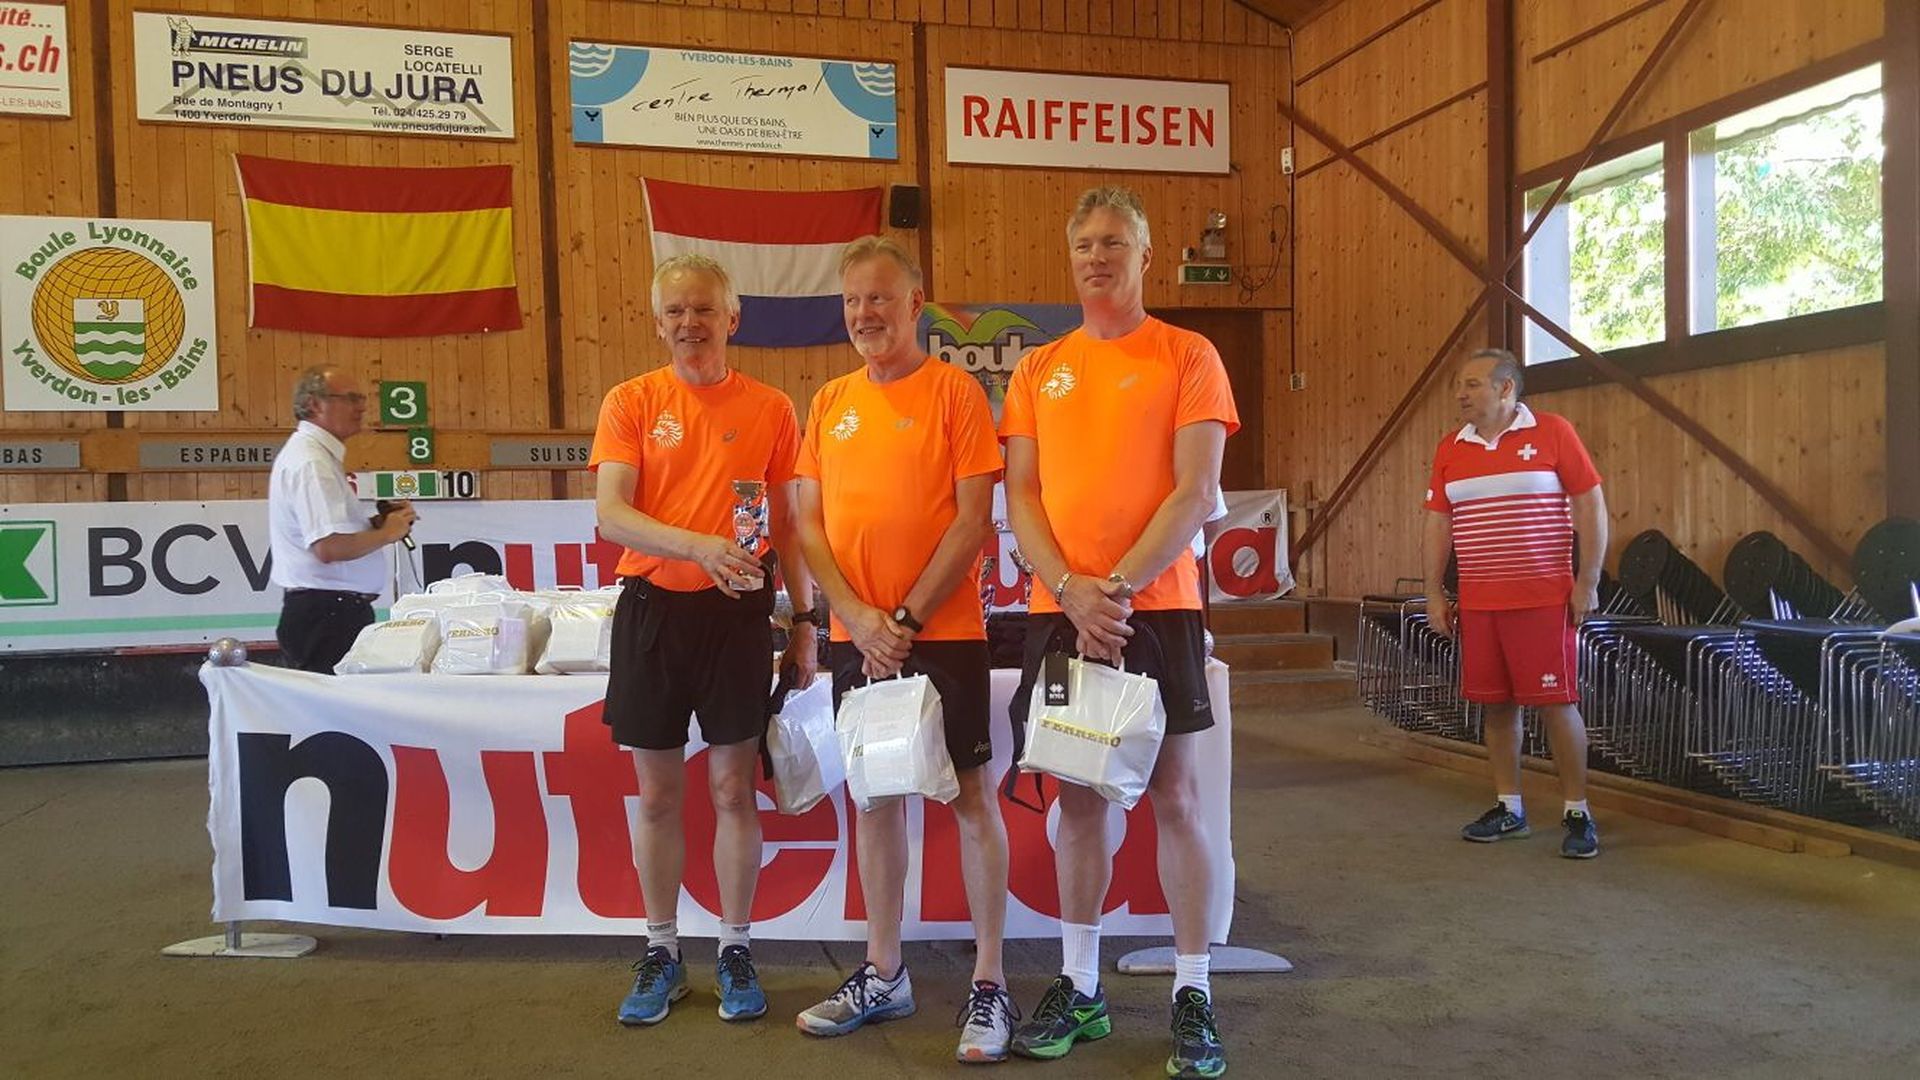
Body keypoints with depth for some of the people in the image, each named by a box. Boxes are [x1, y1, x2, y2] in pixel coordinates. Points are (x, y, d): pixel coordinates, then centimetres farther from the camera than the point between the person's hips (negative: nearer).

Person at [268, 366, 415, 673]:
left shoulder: (312, 453, 17)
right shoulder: (311, 463, -15)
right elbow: (328, 547, -26)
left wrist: (375, 523, 8)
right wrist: (387, 533, -12)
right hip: (326, 616, -10)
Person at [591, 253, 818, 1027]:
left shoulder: (770, 409, 3)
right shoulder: (631, 402, 1)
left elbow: (788, 526, 7)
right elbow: (610, 514, -10)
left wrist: (804, 621, 3)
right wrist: (700, 545, -26)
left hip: (738, 613, 0)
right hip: (651, 608, 1)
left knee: (734, 789, 6)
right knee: (657, 794, 10)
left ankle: (735, 952, 21)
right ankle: (662, 954, 25)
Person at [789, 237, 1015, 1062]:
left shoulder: (953, 391, -4)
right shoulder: (829, 404, 10)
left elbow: (974, 518, -10)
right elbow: (807, 523, 6)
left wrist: (907, 618, -13)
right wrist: (858, 618, -8)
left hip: (944, 632, -5)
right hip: (855, 637, 5)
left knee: (971, 794, 1)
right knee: (875, 795, 12)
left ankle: (989, 984, 12)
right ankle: (883, 975, 26)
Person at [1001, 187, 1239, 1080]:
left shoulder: (1188, 357, 1)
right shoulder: (1038, 371, 11)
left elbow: (1196, 490, -7)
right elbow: (1020, 497, 6)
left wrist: (1118, 586, -15)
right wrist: (1071, 590, -10)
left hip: (1155, 604, -3)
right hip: (1059, 609, 3)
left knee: (1175, 793, 1)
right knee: (1078, 795, 9)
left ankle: (1192, 993, 13)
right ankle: (1080, 985, 21)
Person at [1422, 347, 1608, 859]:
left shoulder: (1552, 433, -3)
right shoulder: (1450, 448, 9)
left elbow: (1590, 504, -4)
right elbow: (1438, 522, 12)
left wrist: (1588, 581, -8)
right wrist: (1434, 592, 8)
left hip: (1543, 600, -4)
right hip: (1477, 603, 4)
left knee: (1556, 702, -2)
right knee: (1496, 704, 9)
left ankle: (1577, 812, 10)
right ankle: (1509, 808, 21)